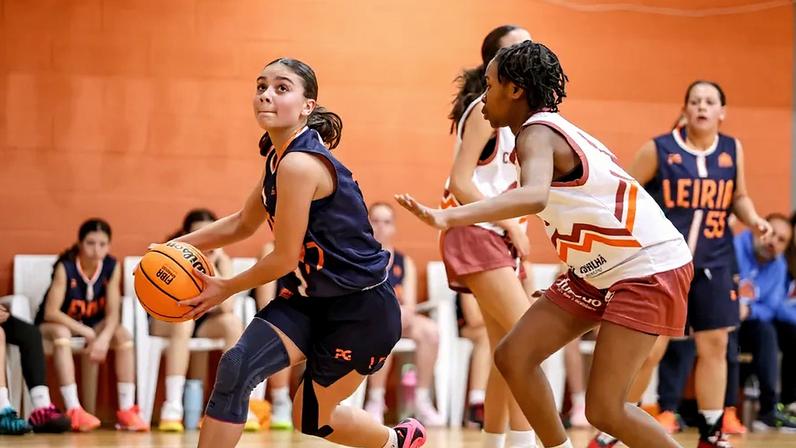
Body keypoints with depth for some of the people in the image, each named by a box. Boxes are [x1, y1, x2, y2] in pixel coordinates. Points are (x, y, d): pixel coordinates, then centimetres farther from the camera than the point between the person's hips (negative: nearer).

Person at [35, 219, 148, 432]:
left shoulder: (112, 267, -13)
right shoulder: (66, 267, -24)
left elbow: (113, 313, -15)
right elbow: (51, 312, -28)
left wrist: (103, 338, -34)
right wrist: (86, 333, -30)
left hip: (92, 324, 4)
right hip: (54, 324, -4)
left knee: (124, 336, -23)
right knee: (61, 334, -38)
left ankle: (126, 411, -23)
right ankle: (74, 410, -43)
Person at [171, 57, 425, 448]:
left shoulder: (300, 164, -25)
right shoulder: (278, 155, 3)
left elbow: (285, 258, -20)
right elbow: (243, 224, 18)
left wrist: (226, 288, -6)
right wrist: (177, 246, 7)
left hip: (360, 310, -8)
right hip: (312, 300, 8)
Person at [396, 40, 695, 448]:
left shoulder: (538, 133, -18)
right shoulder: (550, 129, 11)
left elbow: (534, 196, -40)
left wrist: (447, 217, -51)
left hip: (649, 267, -10)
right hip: (600, 269, 10)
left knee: (604, 409, -14)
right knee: (513, 357, 3)